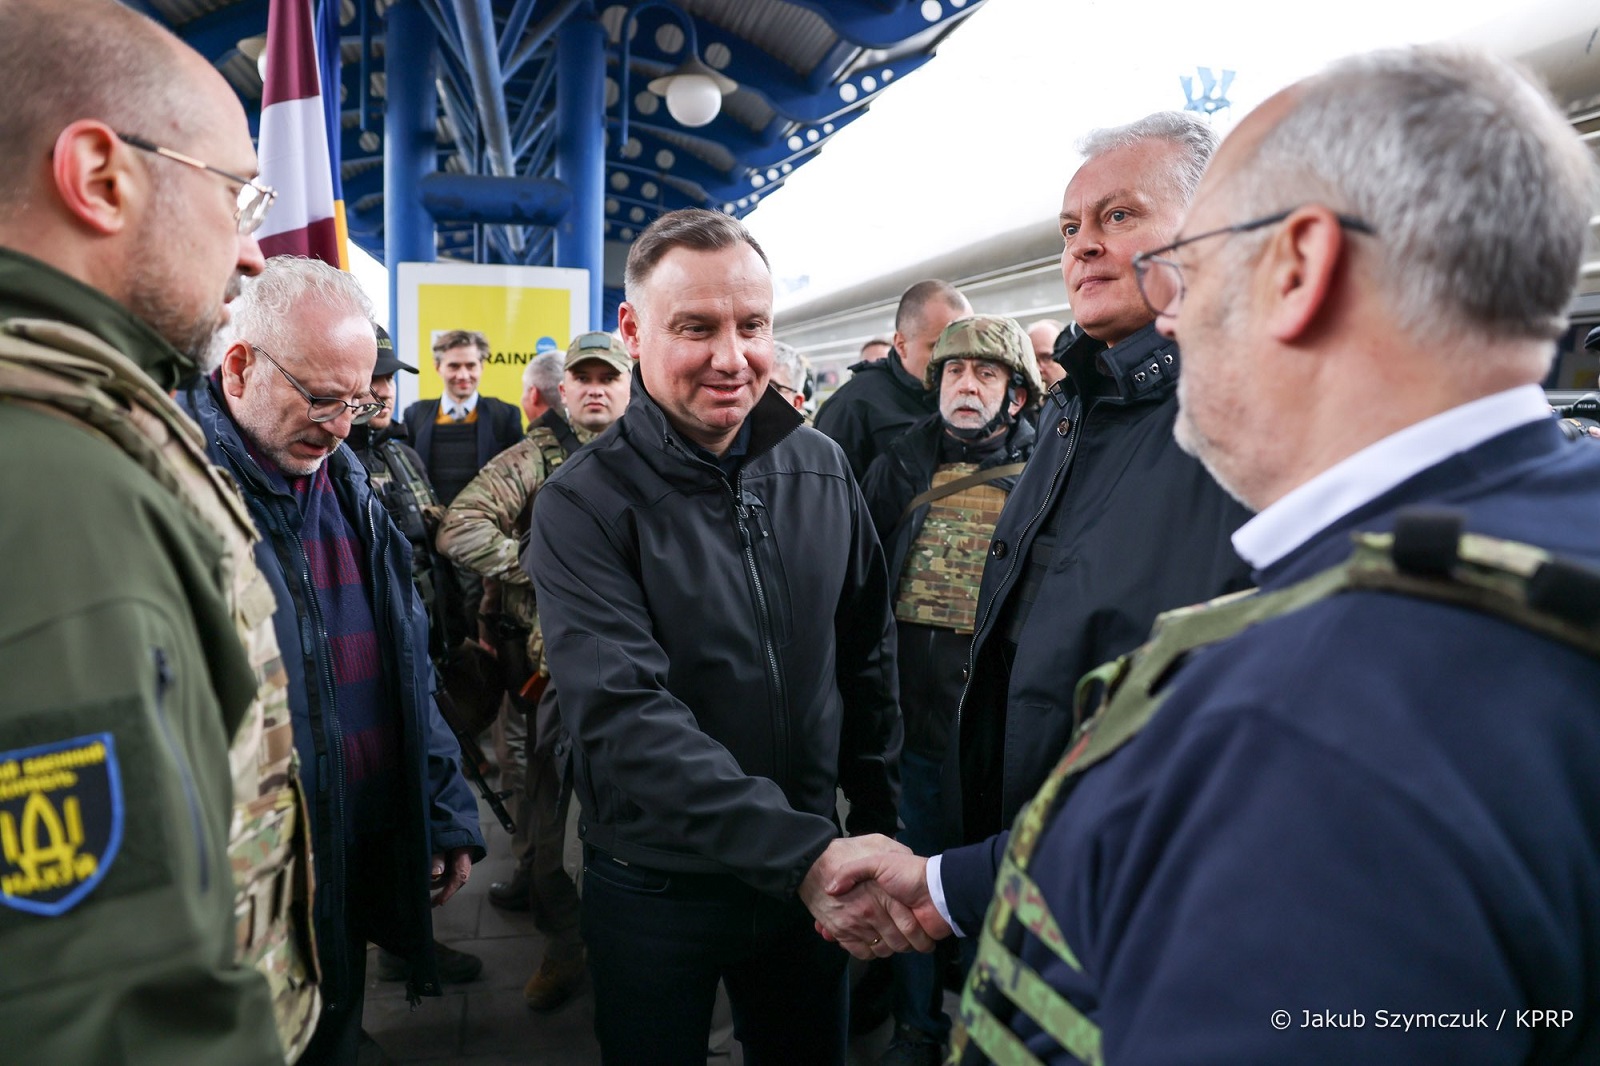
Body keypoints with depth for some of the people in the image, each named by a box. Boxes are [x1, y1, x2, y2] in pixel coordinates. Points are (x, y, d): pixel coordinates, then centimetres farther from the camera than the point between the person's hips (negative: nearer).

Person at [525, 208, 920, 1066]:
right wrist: (806, 855, -34)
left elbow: (867, 655, 6)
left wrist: (877, 830, 7)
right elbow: (624, 720, -27)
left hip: (815, 871, 4)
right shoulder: (584, 504, -16)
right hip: (655, 887, -3)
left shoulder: (820, 469, -2)